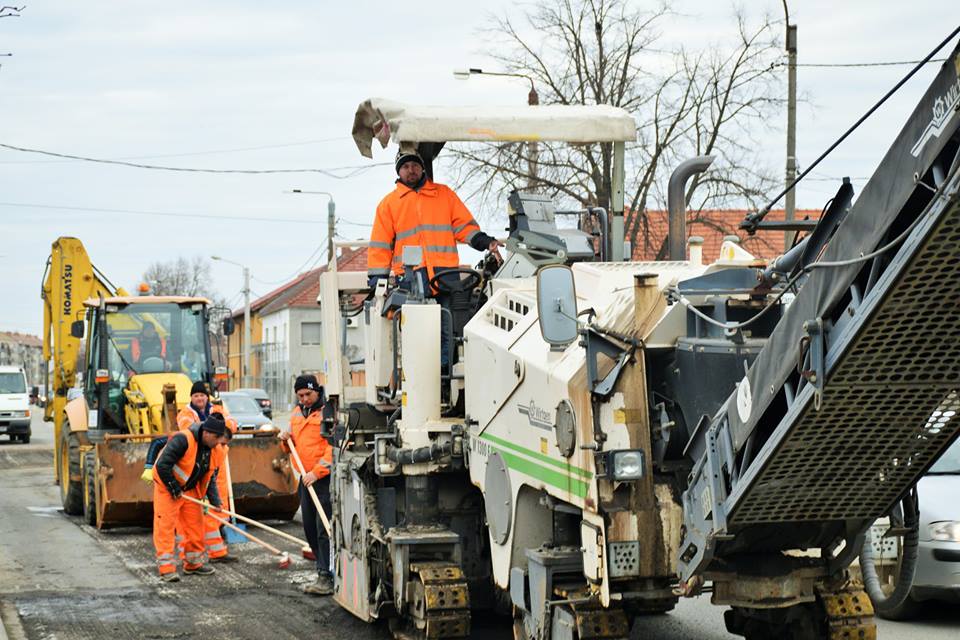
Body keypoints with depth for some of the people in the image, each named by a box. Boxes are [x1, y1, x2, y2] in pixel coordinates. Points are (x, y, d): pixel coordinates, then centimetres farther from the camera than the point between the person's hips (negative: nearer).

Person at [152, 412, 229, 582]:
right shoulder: (182, 440, -28)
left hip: (190, 490, 8)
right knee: (165, 527, -9)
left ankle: (194, 563, 25)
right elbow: (162, 466, -29)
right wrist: (174, 489, -21)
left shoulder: (212, 449, -2)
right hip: (166, 487, -8)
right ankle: (166, 568, -10)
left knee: (195, 525, 11)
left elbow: (210, 479, 6)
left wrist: (215, 501, -6)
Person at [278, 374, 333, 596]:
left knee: (324, 529, -12)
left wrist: (317, 472, -23)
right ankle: (324, 568, 24)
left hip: (325, 478, -9)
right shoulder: (297, 414, 15)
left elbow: (333, 448, -19)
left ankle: (326, 578, -13)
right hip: (306, 478, 9)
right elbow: (294, 446, 27)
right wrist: (286, 440, 5)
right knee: (309, 528, 13)